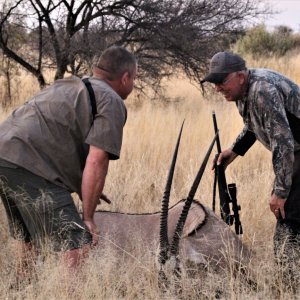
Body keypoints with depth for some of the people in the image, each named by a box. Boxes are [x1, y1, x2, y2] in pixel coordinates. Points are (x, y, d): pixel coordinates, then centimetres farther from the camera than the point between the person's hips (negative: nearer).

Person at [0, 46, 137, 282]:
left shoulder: (68, 86, 27)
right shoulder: (112, 102, 0)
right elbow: (96, 161, -11)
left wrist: (85, 193, 35)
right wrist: (88, 217, -5)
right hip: (28, 163, -10)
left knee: (27, 234, 28)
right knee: (78, 245, -11)